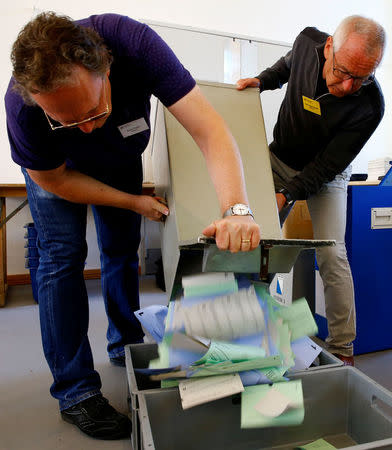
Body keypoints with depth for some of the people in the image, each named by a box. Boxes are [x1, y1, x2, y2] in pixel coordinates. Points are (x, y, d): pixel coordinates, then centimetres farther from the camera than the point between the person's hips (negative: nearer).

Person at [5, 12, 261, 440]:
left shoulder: (134, 43, -38)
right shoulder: (22, 107, -37)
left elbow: (210, 130, -44)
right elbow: (53, 179, -22)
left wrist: (237, 209, -58)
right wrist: (134, 203, -21)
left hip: (121, 156, 2)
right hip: (61, 167, -1)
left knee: (123, 250, 6)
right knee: (61, 255, -13)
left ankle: (126, 344, 29)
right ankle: (74, 390, 2)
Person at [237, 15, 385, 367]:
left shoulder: (369, 105, -26)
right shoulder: (308, 42, -15)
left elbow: (327, 165, -22)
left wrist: (286, 194, -32)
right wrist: (262, 80, -5)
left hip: (325, 175, -3)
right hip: (280, 158, 4)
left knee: (332, 255, -13)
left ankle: (342, 349, 6)